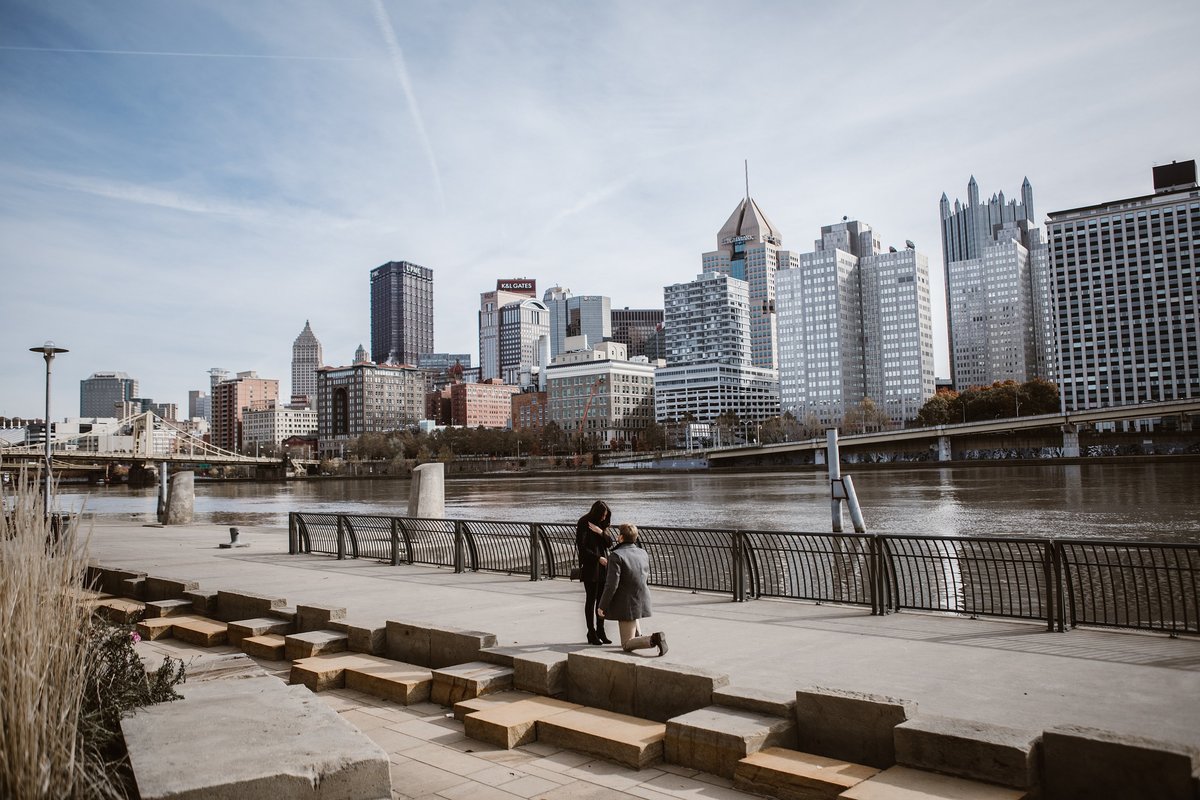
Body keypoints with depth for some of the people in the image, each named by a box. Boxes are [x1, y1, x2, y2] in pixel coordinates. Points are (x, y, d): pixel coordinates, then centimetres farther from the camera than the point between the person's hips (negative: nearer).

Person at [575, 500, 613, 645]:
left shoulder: (601, 524, 11)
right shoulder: (583, 524, -9)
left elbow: (609, 543, 5)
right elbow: (581, 547, -13)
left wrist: (601, 532, -12)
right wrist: (598, 558, -16)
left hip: (603, 567, 6)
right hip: (589, 567, -6)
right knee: (591, 599, -1)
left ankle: (600, 631, 14)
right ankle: (591, 634, 5)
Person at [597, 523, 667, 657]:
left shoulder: (616, 556, -18)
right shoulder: (643, 553, 4)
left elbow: (611, 585, -21)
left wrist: (602, 606, -11)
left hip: (627, 605, -7)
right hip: (643, 602, 7)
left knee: (627, 645, 4)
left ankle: (653, 639, -20)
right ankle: (637, 636, 35)